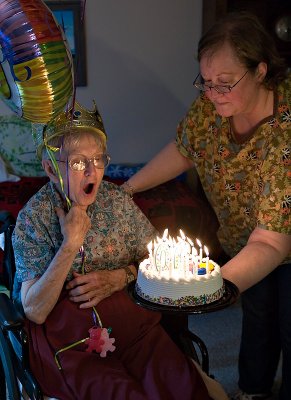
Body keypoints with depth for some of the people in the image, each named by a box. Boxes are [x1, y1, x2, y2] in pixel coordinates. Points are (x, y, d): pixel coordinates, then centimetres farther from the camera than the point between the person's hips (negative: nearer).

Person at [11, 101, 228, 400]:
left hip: (124, 314, 3)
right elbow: (35, 311, -12)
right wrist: (70, 244, -19)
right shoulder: (32, 218, -6)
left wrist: (121, 277, -7)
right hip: (63, 330, -2)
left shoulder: (117, 199, 3)